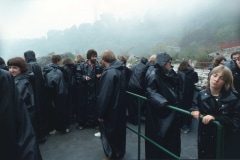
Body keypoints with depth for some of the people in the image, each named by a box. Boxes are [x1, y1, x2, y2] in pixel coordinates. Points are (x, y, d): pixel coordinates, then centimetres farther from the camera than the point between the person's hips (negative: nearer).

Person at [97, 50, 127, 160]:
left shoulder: (108, 73, -23)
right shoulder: (121, 70, 2)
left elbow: (104, 96, -23)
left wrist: (100, 113, -15)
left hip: (110, 110, -8)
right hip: (120, 107, 9)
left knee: (109, 133, 10)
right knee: (119, 131, 22)